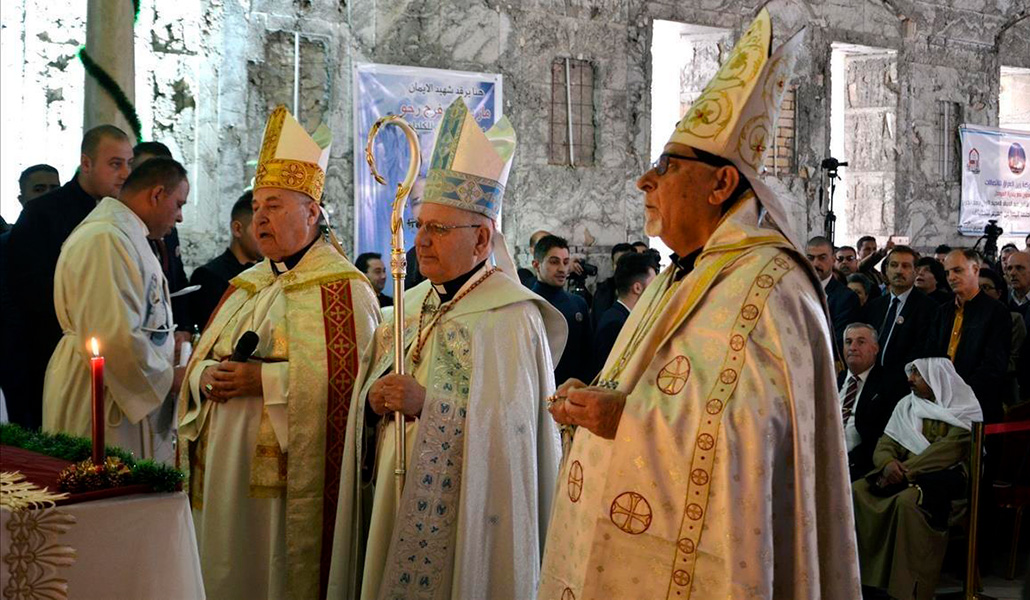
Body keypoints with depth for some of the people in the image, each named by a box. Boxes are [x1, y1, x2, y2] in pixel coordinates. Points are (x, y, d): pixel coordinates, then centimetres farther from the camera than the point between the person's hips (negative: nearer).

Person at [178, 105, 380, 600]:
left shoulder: (341, 289, -7)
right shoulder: (246, 285, 17)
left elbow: (348, 378, -18)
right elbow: (202, 360, 18)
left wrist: (264, 380, -20)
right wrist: (206, 376, -5)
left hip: (287, 473, -7)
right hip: (225, 467, 7)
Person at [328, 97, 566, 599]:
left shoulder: (510, 317, -11)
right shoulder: (412, 304, 10)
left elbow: (508, 426, -18)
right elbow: (369, 396, 14)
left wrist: (427, 405, -25)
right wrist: (374, 401, -7)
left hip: (461, 518, -6)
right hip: (394, 508, 7)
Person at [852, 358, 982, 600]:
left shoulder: (963, 409, -3)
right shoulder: (907, 405, 16)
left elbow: (946, 452, -16)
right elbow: (884, 446, 10)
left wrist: (906, 471, -22)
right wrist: (888, 464, -14)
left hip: (945, 476, -6)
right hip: (905, 475, 6)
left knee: (907, 501, -36)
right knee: (857, 491, -18)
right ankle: (865, 577, -18)